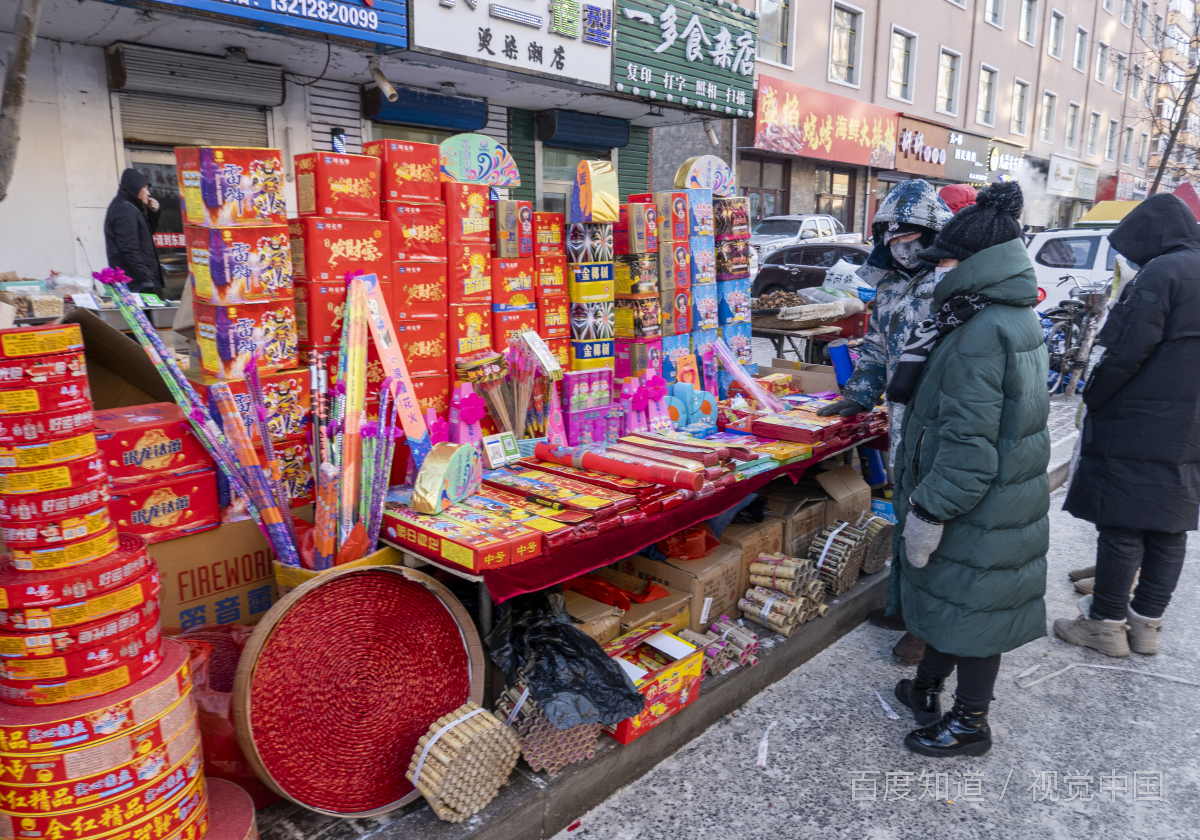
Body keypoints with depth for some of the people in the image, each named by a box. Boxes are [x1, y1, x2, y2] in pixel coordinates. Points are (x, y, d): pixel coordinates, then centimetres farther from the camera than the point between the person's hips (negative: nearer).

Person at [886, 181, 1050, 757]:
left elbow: (969, 439, -26)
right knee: (948, 595, 22)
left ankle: (970, 724, 26)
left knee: (971, 607, 7)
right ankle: (927, 687, 41)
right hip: (1008, 495, 10)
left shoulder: (981, 333, -24)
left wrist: (931, 509, -21)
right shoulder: (1017, 319, 8)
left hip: (977, 509, -10)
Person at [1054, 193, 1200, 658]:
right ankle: (1146, 623, 25)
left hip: (1139, 428, -9)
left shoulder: (1162, 272, -14)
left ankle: (1107, 624, 9)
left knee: (1122, 527, 0)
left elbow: (1127, 351, -20)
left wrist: (1092, 398, -8)